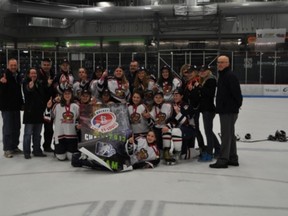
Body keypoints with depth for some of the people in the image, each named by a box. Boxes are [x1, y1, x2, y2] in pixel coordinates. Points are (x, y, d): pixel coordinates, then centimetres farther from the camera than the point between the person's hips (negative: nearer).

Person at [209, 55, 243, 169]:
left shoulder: (230, 76, -14)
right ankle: (233, 159, 23)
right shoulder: (222, 75, 17)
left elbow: (236, 93, -21)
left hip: (229, 111, -10)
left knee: (226, 135, -8)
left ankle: (223, 160, -4)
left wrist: (236, 105, -15)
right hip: (225, 110, 10)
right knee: (230, 135, 14)